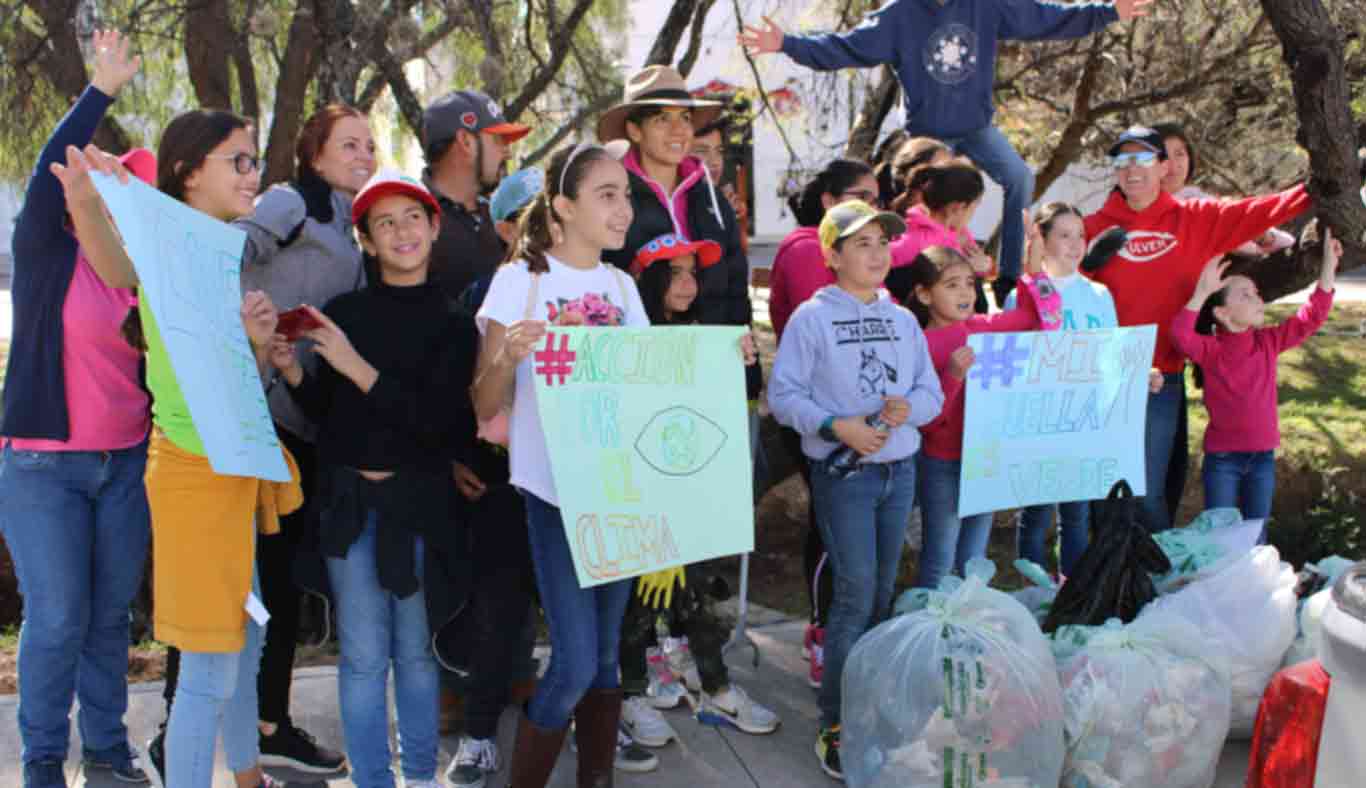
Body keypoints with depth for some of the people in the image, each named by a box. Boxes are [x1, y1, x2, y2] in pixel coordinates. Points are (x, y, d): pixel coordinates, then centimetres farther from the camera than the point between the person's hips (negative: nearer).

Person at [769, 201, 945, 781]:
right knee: (855, 596, -9)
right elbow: (783, 395, -11)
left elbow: (932, 392, 9)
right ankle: (835, 726, 2)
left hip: (900, 469, 6)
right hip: (843, 473, -5)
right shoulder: (812, 317, -6)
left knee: (882, 595, 12)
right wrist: (837, 427, -22)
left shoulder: (903, 320, 10)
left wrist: (909, 407, -12)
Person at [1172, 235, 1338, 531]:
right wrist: (1202, 292, -36)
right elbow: (1181, 335, -32)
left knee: (1255, 537, 14)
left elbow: (1312, 315, 0)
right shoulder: (1210, 350, -12)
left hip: (1263, 455, 4)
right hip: (1222, 458, -4)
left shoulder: (1269, 342, 1)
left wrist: (1329, 263, -7)